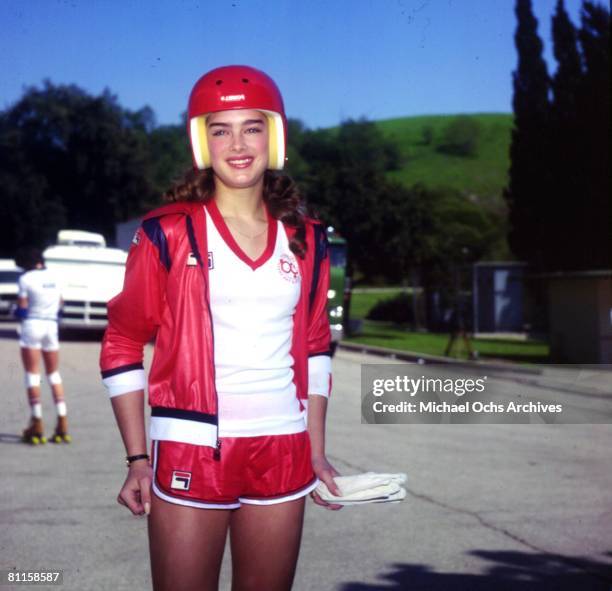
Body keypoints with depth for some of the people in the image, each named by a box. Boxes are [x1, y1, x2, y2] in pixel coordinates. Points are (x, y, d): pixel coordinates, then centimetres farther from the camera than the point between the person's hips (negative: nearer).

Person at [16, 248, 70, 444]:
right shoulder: (53, 276, 8)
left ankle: (37, 427, -1)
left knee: (32, 375, 2)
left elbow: (22, 309, -9)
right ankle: (62, 426, 7)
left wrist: (17, 311, 11)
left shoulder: (26, 278, -8)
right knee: (54, 374, 13)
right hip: (52, 326, 5)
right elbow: (59, 306, 11)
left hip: (32, 325, -5)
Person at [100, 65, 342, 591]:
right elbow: (122, 345, -1)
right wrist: (138, 460, -5)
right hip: (190, 452, -3)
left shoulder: (306, 239, 8)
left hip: (282, 454, 4)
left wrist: (317, 450, 12)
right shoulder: (168, 233, -3)